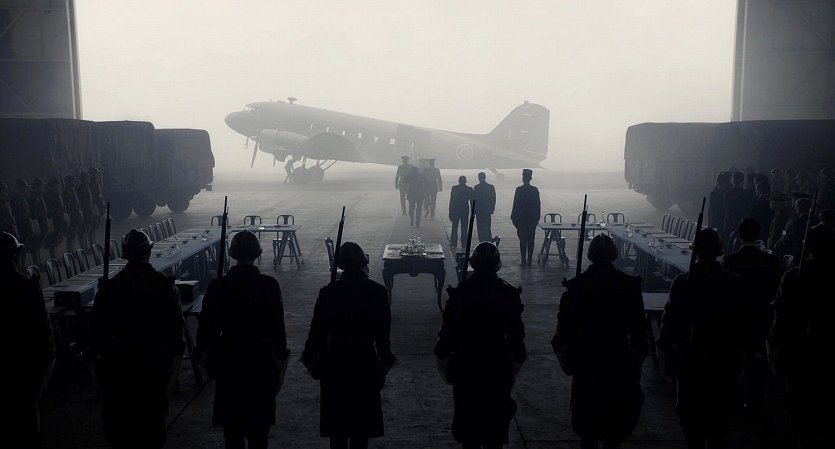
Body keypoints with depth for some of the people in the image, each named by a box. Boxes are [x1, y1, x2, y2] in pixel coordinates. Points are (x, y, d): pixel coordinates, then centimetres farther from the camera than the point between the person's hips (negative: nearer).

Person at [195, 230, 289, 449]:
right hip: (262, 363, -1)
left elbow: (207, 327, -2)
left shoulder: (217, 286, -8)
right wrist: (281, 363, 4)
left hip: (229, 363, 1)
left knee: (232, 428, 14)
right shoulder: (269, 285, -11)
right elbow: (278, 327, -7)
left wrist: (207, 357, 13)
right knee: (259, 430, 12)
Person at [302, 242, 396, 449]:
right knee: (362, 422, 15)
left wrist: (310, 360, 8)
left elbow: (317, 330, -5)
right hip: (365, 362, 0)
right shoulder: (378, 292, -10)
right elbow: (383, 334, -5)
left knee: (337, 423, 14)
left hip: (335, 362, 0)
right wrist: (385, 361, 9)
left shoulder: (328, 292, -11)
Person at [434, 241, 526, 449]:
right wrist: (515, 366, 9)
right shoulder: (509, 294, -9)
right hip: (499, 370, 1)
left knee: (468, 417, 15)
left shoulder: (459, 293, -12)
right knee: (496, 418, 16)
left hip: (466, 369, -1)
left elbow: (447, 333, -7)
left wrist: (444, 366, 6)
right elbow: (516, 336, -4)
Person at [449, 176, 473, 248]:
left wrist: (450, 212, 0)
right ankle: (464, 244, 8)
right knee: (464, 229, 7)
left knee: (454, 228, 10)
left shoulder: (454, 188, -6)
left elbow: (451, 201, -5)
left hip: (455, 210, 0)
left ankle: (453, 243, 11)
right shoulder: (469, 189, -4)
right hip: (465, 211, 0)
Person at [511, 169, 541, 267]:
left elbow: (515, 204, -8)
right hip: (532, 219, 3)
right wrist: (537, 217, 14)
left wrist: (513, 218, -2)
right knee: (531, 240, 7)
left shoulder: (519, 190, -9)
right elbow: (537, 205, 5)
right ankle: (529, 261, 10)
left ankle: (523, 261, -1)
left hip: (521, 219, -3)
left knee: (523, 241, 0)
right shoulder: (535, 190, 1)